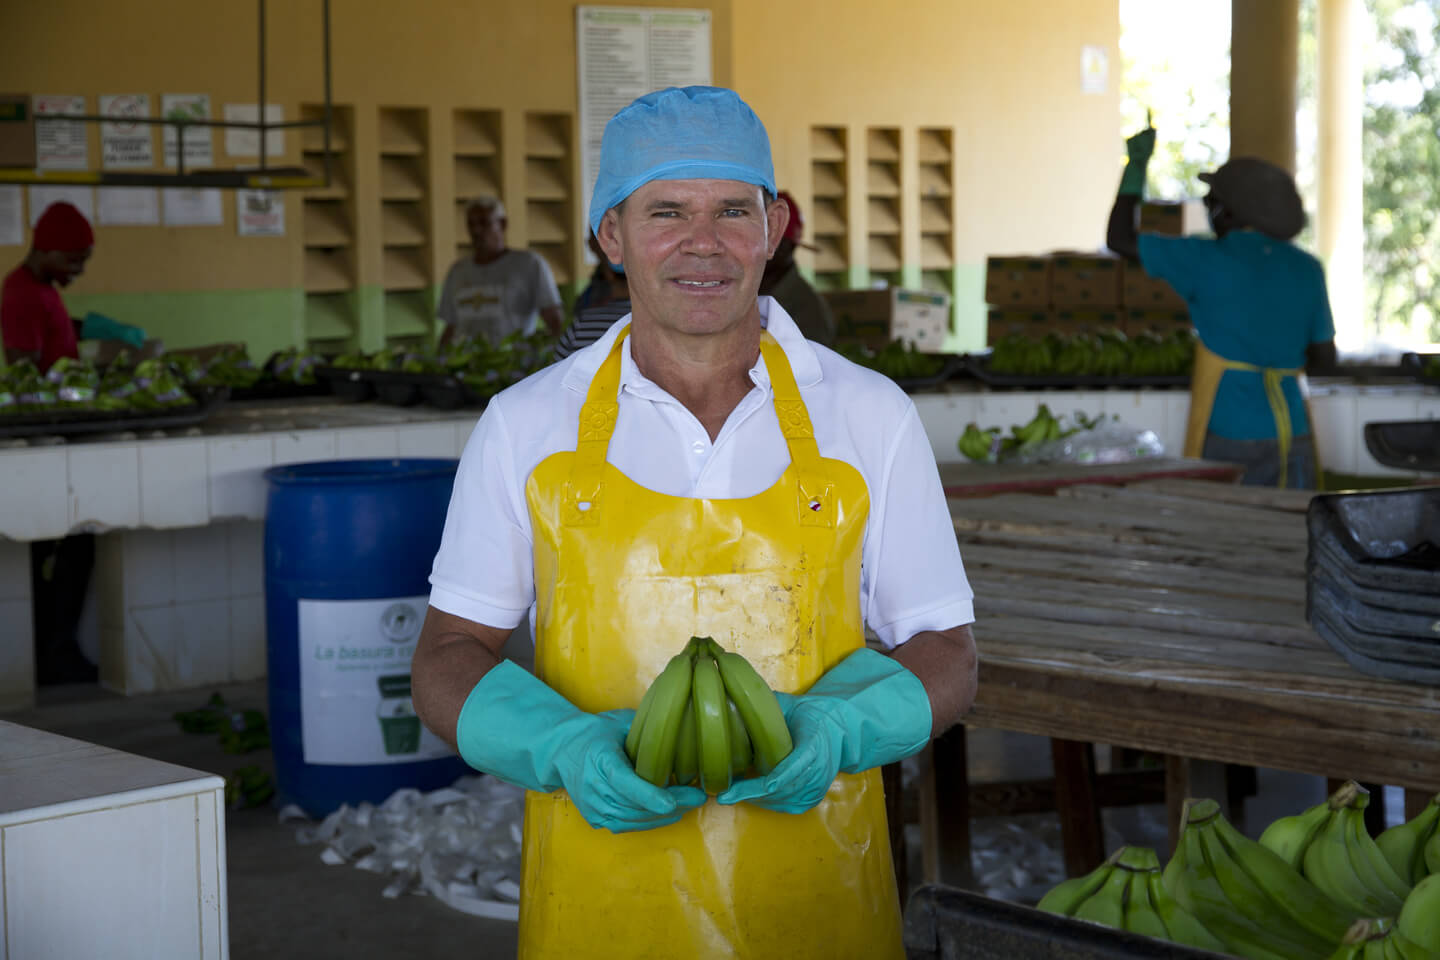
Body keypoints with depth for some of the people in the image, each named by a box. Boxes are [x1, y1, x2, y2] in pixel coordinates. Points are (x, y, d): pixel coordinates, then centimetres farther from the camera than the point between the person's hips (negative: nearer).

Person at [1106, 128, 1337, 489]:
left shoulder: (1209, 260, -6)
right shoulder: (1307, 269, 7)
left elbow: (1120, 238, 1)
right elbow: (1325, 358, 12)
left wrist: (1137, 164, 11)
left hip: (1229, 437, -4)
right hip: (1292, 436, 4)